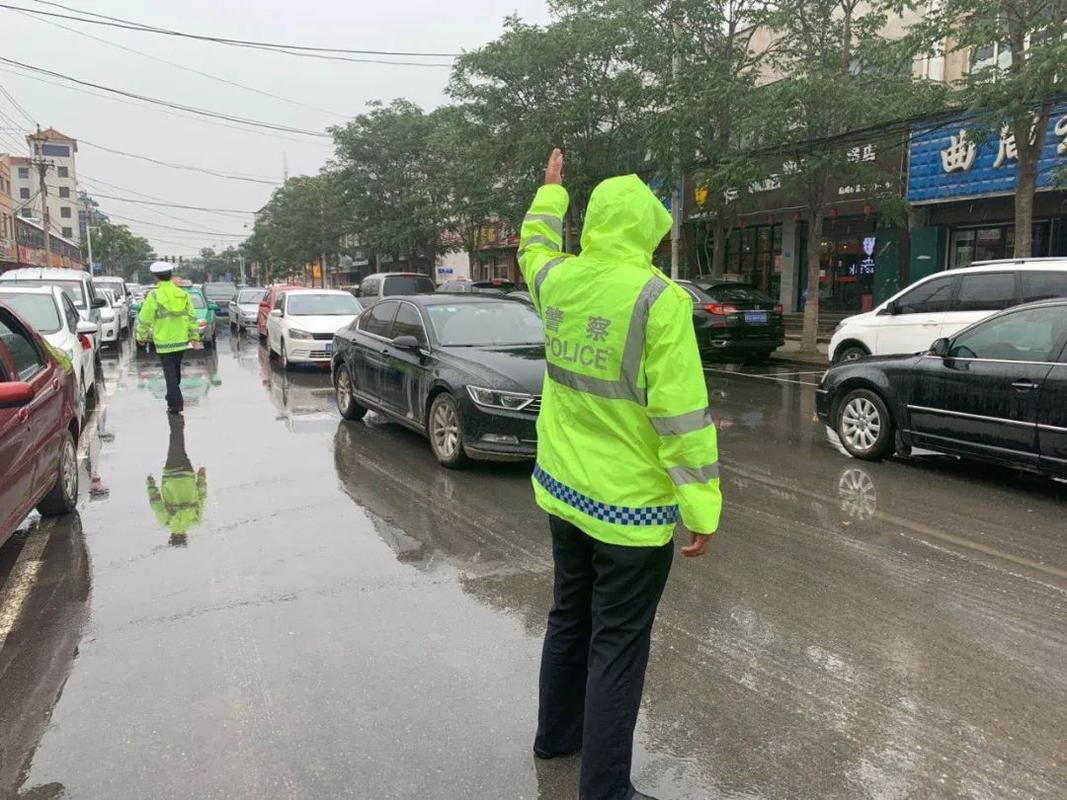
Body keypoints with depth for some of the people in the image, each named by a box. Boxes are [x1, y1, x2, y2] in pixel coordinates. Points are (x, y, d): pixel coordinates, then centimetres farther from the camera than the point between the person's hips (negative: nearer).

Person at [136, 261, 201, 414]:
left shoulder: (154, 296, -11)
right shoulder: (183, 294, 2)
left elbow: (144, 319, -8)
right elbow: (192, 317, 4)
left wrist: (141, 336, 7)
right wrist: (195, 337, 9)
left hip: (163, 342, -5)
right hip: (181, 339, 5)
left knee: (170, 372, -1)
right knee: (176, 369, 20)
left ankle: (175, 403, -6)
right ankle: (173, 396, 35)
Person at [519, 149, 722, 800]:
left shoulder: (556, 280, 0)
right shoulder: (659, 299, -19)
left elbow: (534, 245, 26)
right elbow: (683, 415, -20)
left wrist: (552, 189, 41)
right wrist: (702, 507, -13)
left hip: (561, 492, 7)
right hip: (632, 508, -7)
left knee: (569, 618, 23)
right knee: (618, 647, 4)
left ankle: (557, 734, 41)